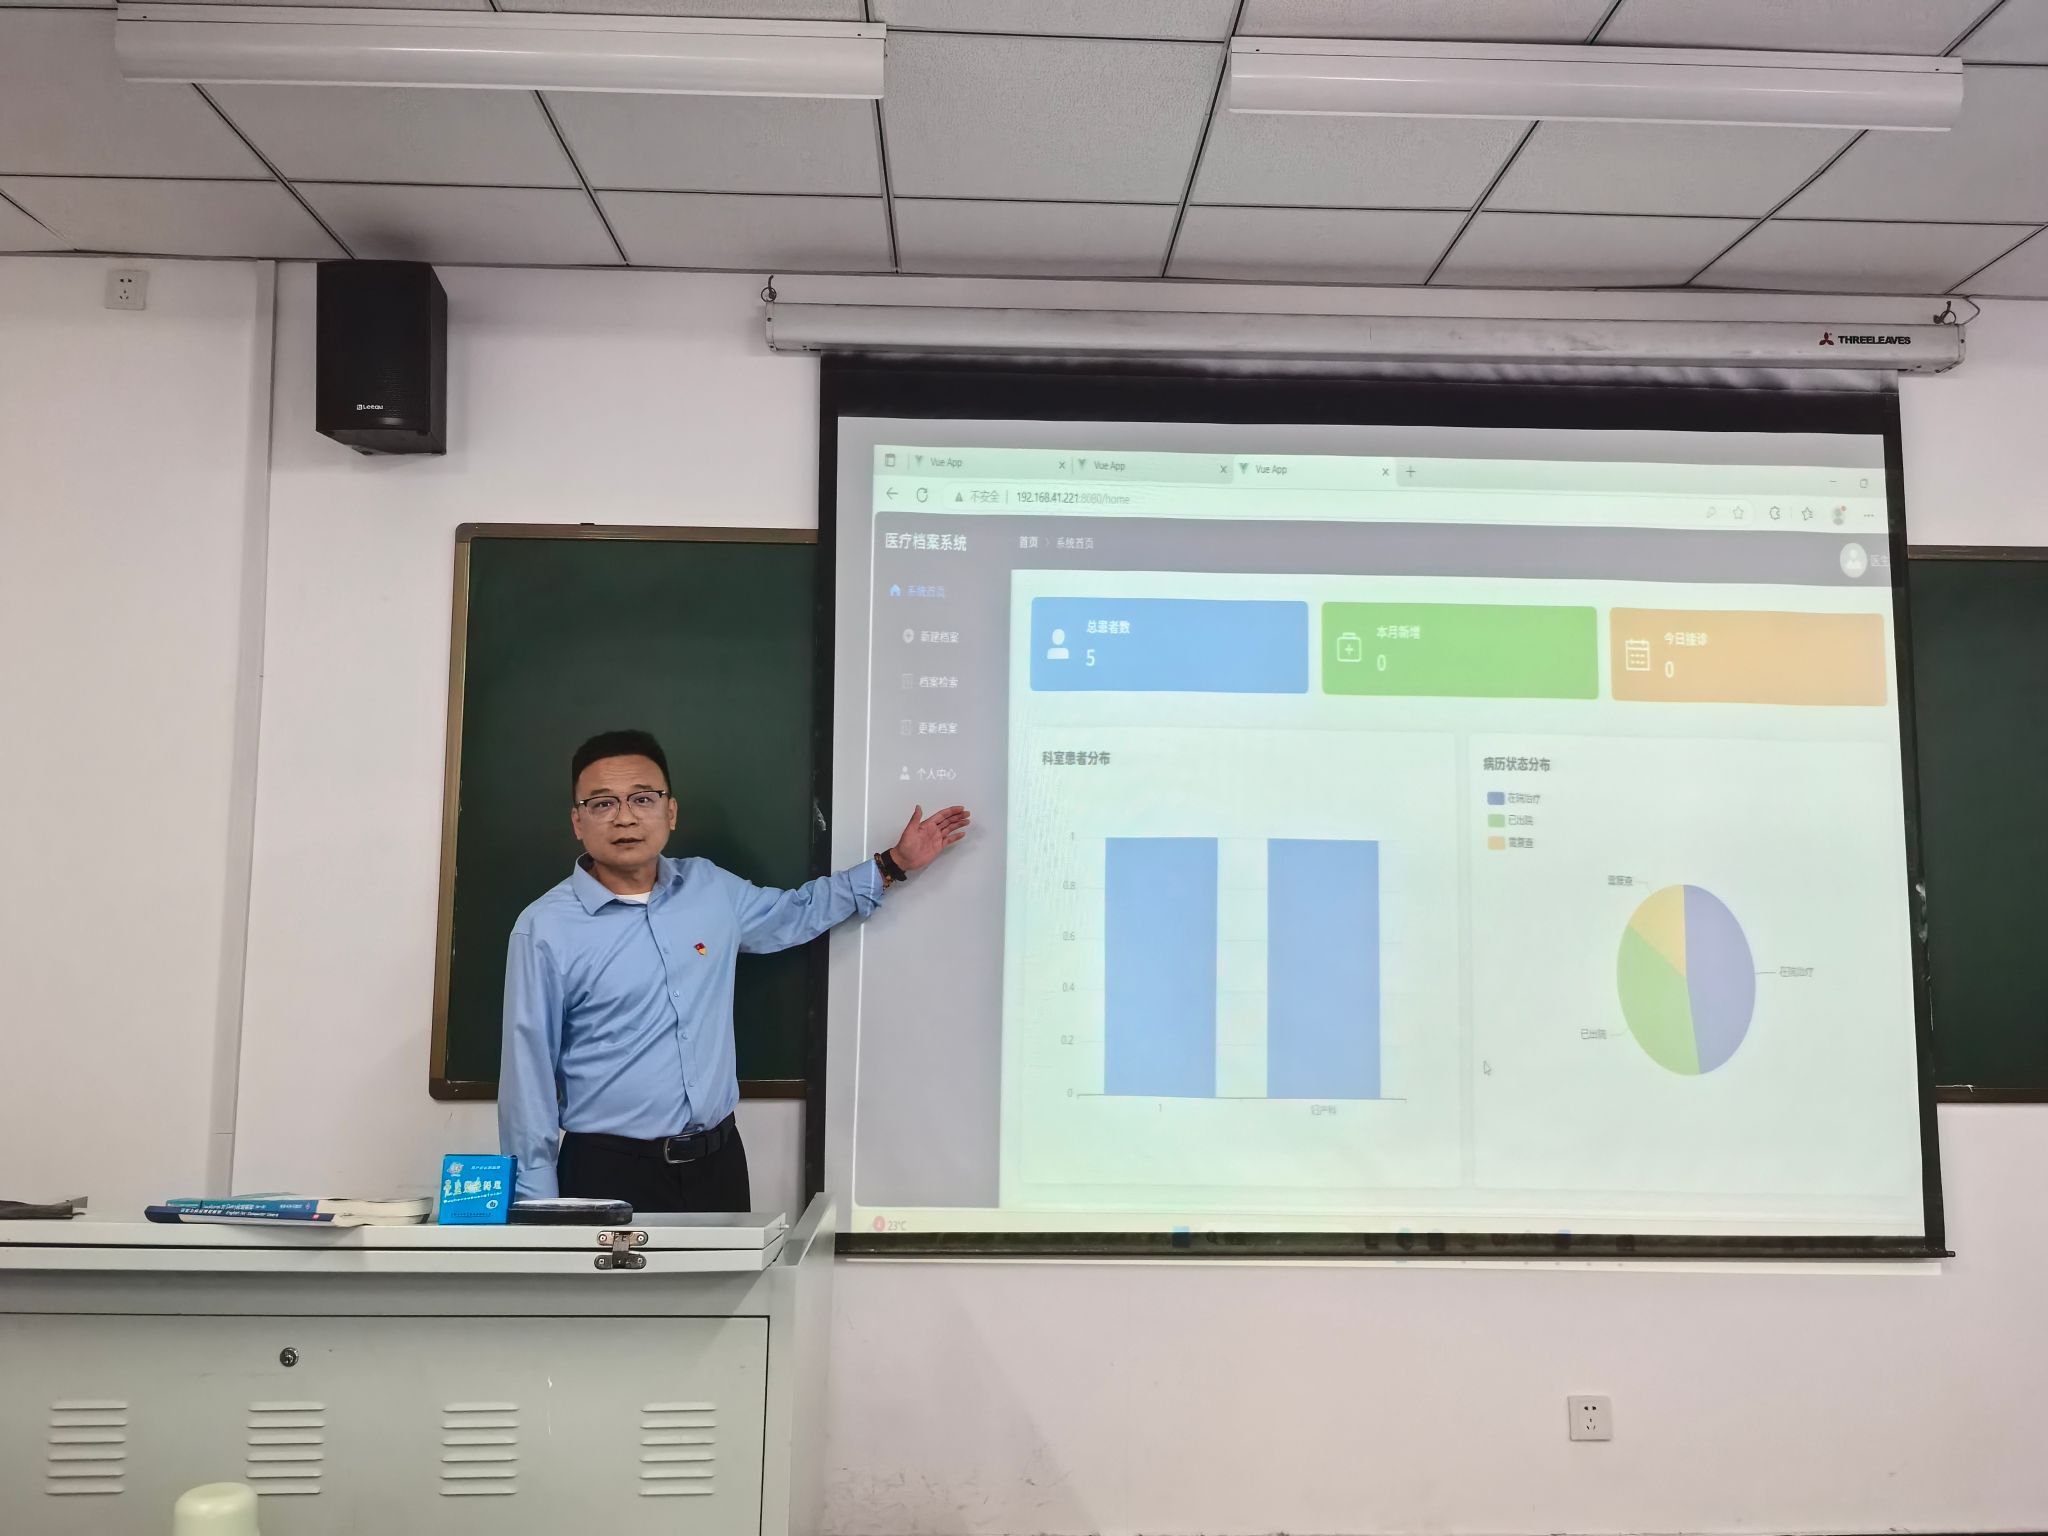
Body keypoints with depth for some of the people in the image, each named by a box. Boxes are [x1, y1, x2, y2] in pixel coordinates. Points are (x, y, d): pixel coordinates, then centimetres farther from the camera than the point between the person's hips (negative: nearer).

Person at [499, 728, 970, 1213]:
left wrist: (892, 865, 20)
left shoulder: (710, 887, 4)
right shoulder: (545, 930, -9)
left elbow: (796, 914, 22)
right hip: (607, 1170, -4)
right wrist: (539, 1206, -5)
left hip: (718, 1160, 4)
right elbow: (529, 1073, -5)